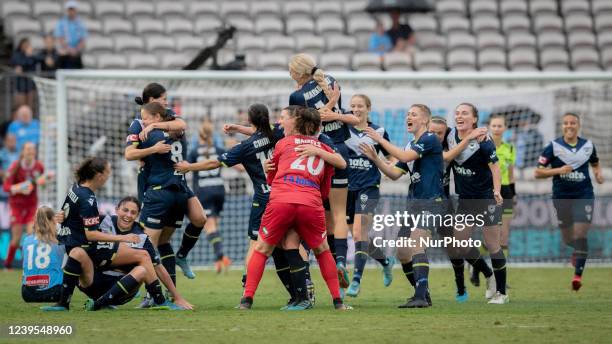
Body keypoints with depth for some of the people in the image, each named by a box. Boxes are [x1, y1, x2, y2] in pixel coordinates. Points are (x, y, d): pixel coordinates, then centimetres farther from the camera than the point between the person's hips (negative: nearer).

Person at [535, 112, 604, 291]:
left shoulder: (588, 145, 3)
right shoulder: (553, 147, -5)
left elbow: (595, 164, 22)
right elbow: (538, 172, -5)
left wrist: (598, 173, 0)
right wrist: (558, 170, -18)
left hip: (584, 196, 0)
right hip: (562, 196, 0)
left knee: (580, 235, -14)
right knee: (568, 239, 10)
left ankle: (578, 274, -11)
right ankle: (577, 250, 46)